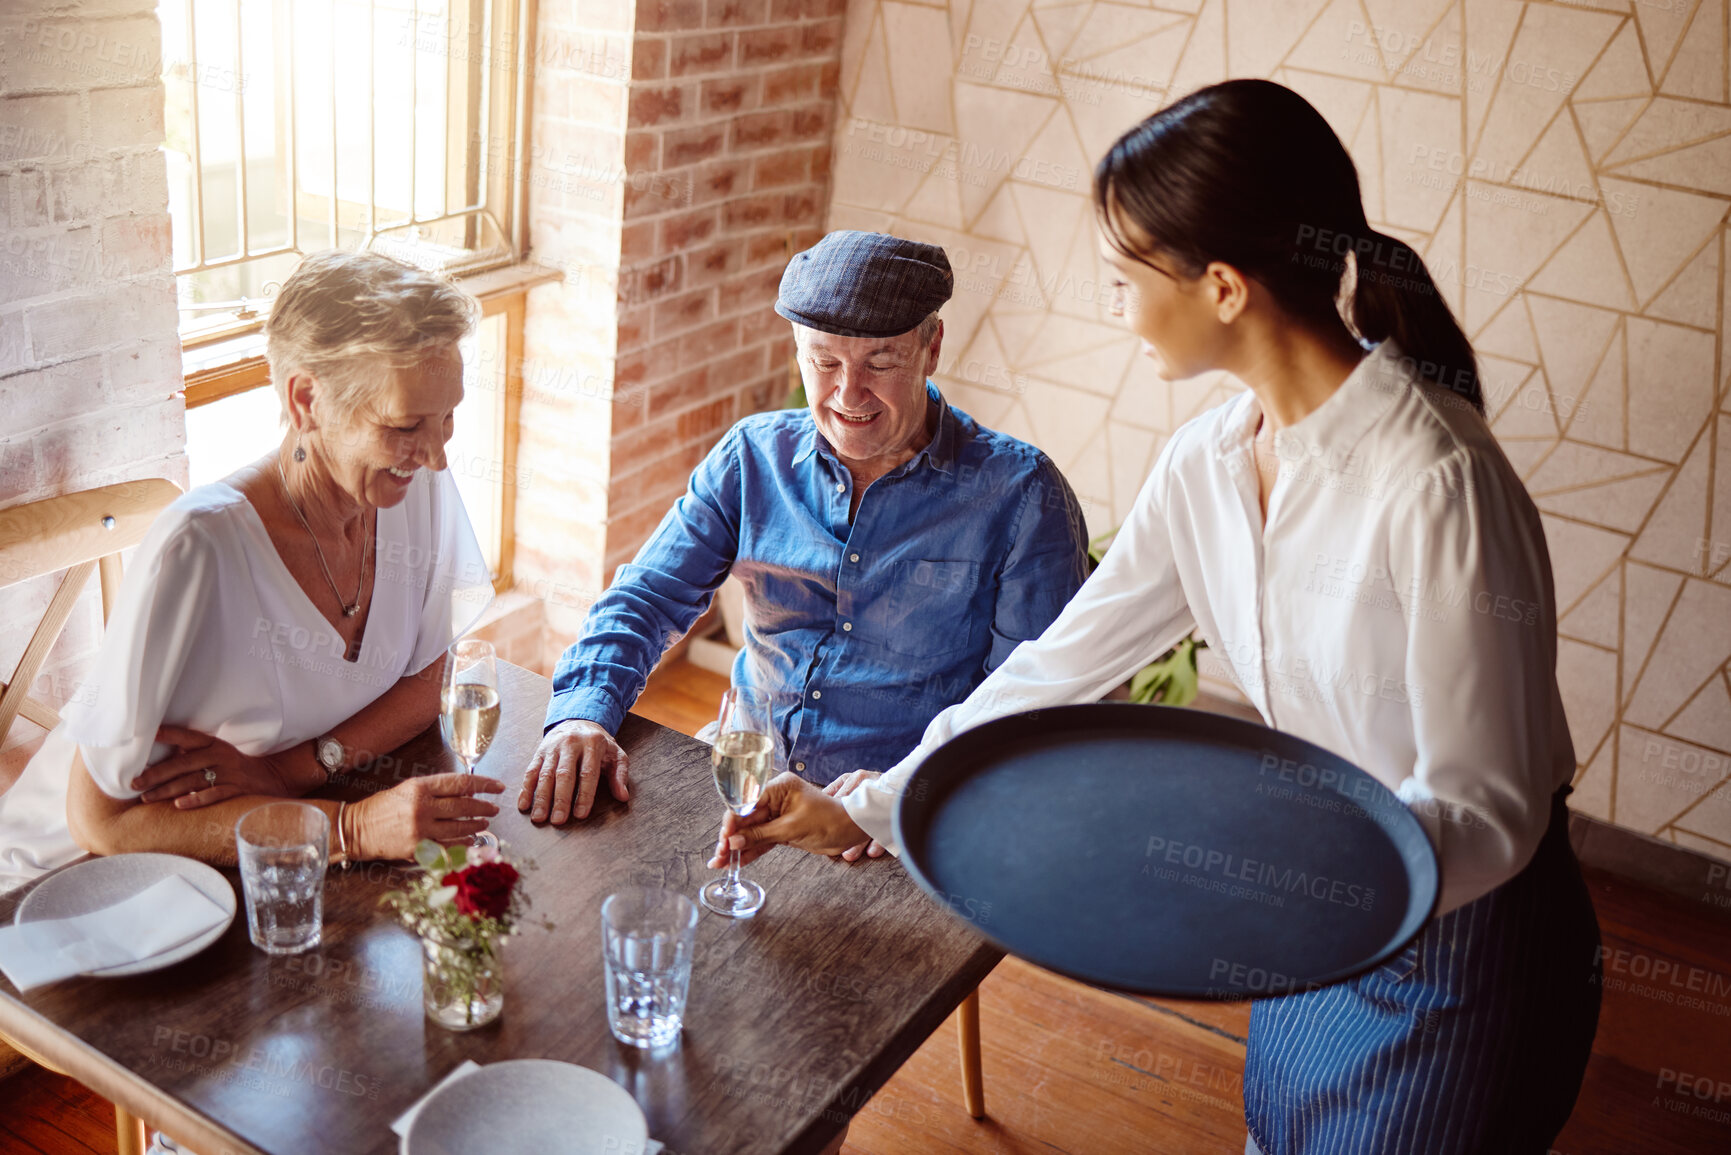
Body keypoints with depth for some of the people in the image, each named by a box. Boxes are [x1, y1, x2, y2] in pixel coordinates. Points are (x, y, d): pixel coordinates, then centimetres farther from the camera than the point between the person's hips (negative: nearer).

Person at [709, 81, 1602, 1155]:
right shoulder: (1209, 461, -7)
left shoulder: (1435, 482, -30)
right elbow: (1058, 665, 0)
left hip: (1463, 938, -6)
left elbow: (1489, 808, -25)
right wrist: (862, 809, 3)